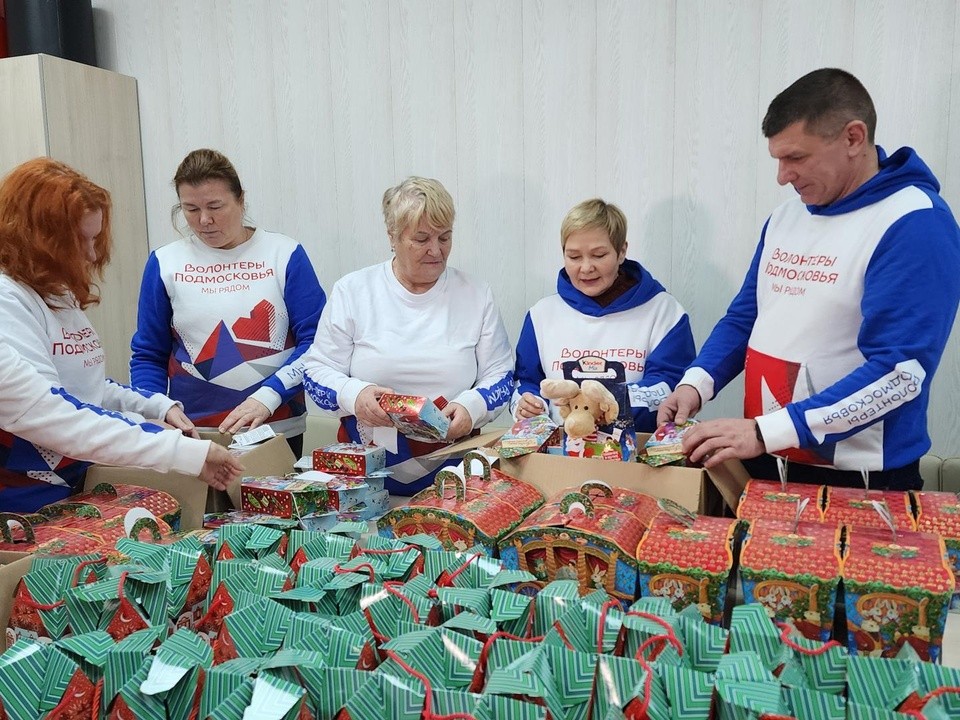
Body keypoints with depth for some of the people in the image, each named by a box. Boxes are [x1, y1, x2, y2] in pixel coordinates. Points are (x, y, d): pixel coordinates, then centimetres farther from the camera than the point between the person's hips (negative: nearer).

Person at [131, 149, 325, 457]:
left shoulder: (285, 254, -3)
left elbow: (315, 340, -6)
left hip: (277, 430, -1)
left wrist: (268, 397, -18)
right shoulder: (164, 263, 2)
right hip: (192, 433, 1)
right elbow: (148, 356, 6)